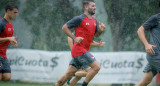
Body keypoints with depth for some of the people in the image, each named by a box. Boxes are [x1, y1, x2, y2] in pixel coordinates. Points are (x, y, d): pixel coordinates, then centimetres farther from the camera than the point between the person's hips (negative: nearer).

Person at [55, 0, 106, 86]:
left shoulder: (94, 21, 14)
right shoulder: (80, 19, -10)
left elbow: (96, 34, 25)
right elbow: (64, 27, -7)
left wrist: (100, 30, 3)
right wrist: (74, 38, -15)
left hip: (84, 50, 8)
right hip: (79, 49, -8)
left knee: (68, 74, 10)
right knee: (96, 66, -15)